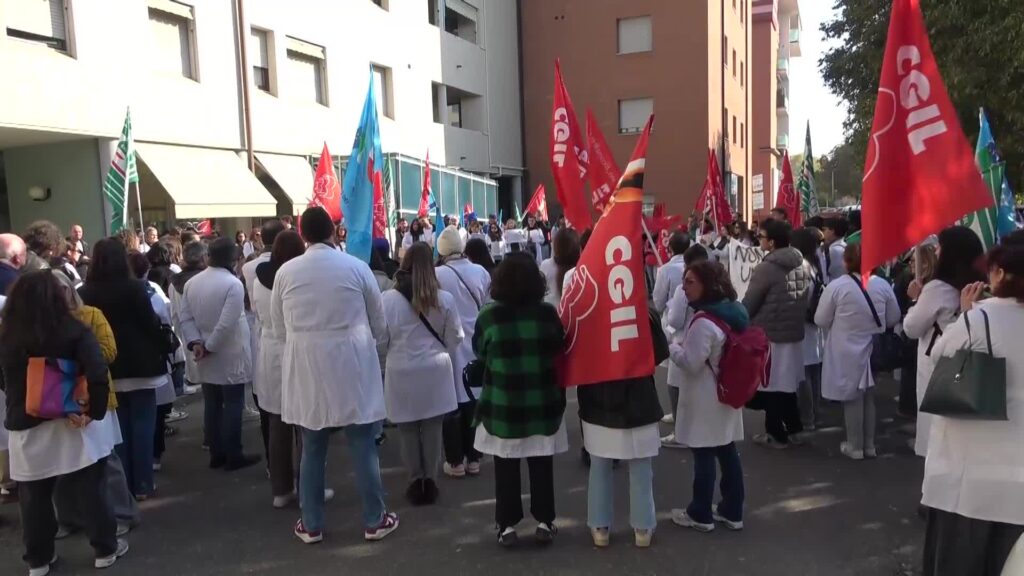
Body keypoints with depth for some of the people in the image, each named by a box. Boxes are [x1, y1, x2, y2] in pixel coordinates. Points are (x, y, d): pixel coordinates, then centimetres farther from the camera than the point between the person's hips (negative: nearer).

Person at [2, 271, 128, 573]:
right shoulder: (73, 331, -12)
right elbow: (97, 373, -23)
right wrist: (95, 411, -13)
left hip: (26, 428, 3)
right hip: (72, 426, -2)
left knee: (34, 498, 16)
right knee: (90, 491, 11)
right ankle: (105, 549, 24)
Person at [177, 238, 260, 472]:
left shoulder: (191, 283, 5)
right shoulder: (233, 284, -17)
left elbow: (184, 317, 1)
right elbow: (227, 324, -23)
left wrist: (195, 342, -5)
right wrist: (209, 347, -13)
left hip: (206, 359, 6)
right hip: (230, 356, -6)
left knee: (212, 405, 12)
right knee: (232, 405, 2)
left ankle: (216, 454, 21)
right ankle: (233, 457, 8)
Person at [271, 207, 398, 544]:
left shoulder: (286, 272, -1)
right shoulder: (356, 267, -4)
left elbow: (279, 329, 8)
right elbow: (378, 324, 4)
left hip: (305, 370, 2)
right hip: (352, 366, -2)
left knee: (312, 449, 13)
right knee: (363, 447, 7)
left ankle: (311, 525, 22)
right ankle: (374, 520, 17)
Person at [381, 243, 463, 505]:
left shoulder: (388, 298, -12)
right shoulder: (444, 298, -8)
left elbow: (381, 339, -5)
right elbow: (455, 338, 0)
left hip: (402, 373, -1)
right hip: (435, 371, 1)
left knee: (409, 430, 13)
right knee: (432, 429, 11)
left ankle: (416, 481, 21)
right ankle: (430, 481, 19)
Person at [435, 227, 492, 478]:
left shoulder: (436, 275, -15)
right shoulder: (481, 272, -4)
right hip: (476, 344, 3)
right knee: (472, 400, 12)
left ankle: (455, 461, 15)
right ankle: (473, 459, 21)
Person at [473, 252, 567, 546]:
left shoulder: (488, 316, -13)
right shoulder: (548, 313, -8)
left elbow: (479, 354, 1)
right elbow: (560, 350, 7)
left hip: (502, 404, -1)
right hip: (543, 403, 2)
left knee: (506, 467, 10)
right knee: (542, 465, 13)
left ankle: (507, 525, 17)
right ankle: (545, 522, 21)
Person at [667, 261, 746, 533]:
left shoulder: (703, 323, -23)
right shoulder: (733, 312, 5)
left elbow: (690, 363, -21)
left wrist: (672, 344, -6)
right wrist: (683, 340, 13)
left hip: (705, 399, -9)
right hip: (726, 393, 9)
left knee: (704, 455, 4)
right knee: (727, 452, 15)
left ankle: (700, 514, 17)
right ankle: (732, 511, 25)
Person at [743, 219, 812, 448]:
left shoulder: (766, 268, -19)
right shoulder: (803, 265, 2)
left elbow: (748, 305, -12)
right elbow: (808, 297, 11)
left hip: (769, 335, -7)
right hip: (794, 333, 7)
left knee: (769, 386, 7)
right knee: (787, 384, 19)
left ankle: (776, 434, 17)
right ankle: (794, 429, 28)